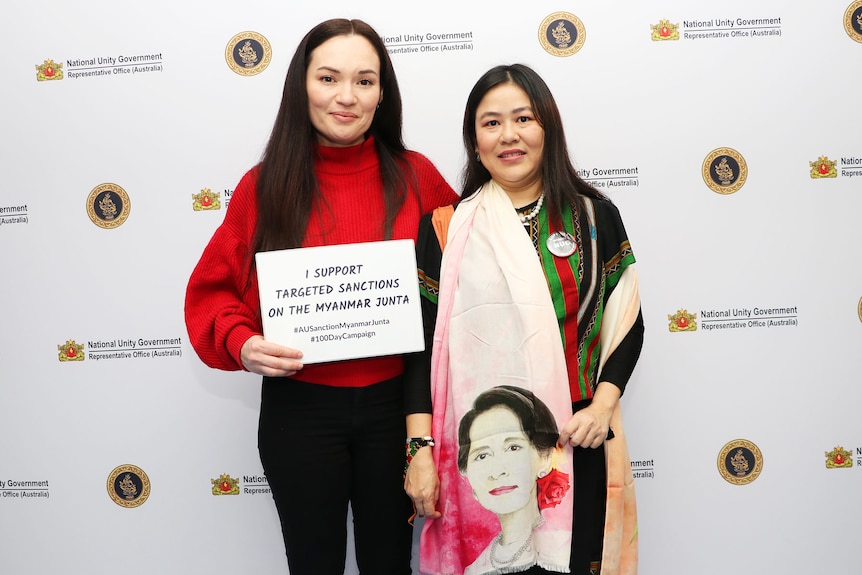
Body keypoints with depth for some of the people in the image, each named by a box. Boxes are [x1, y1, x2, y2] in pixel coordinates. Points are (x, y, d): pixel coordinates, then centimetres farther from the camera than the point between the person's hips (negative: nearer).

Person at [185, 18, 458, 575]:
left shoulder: (417, 177, -3)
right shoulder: (264, 186, -4)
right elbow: (214, 291, 1)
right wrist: (242, 345, -16)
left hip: (393, 402, 1)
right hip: (299, 408, 0)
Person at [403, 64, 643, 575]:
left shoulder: (595, 217, 4)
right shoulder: (445, 229, 2)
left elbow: (626, 321, 6)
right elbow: (423, 343, 0)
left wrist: (603, 404, -9)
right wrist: (421, 450, -5)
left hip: (576, 441, 1)